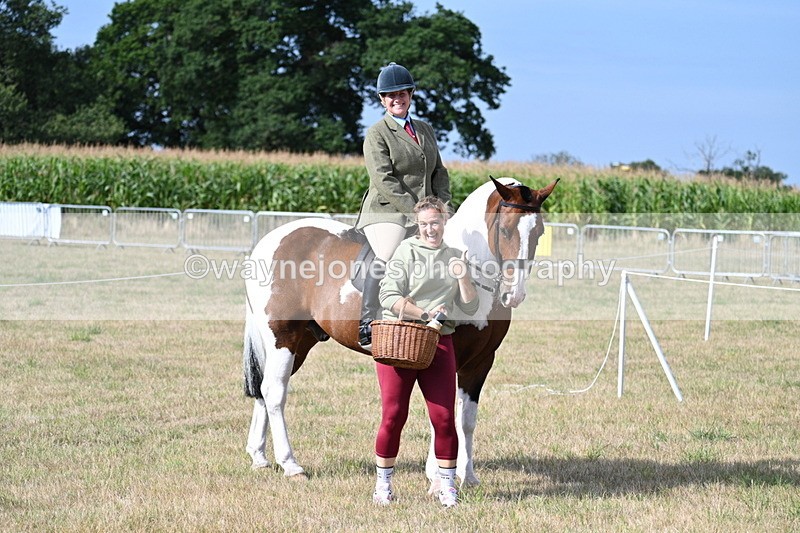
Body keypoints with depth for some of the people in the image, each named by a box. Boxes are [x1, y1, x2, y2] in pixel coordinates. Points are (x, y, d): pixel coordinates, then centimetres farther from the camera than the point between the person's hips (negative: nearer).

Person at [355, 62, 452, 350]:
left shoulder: (425, 130, 20)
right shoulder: (376, 134, 0)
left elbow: (439, 173, 21)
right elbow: (383, 181, -11)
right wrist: (418, 211, -17)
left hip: (424, 216, 7)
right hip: (387, 212, -7)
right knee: (386, 257, -30)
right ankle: (367, 323, -33)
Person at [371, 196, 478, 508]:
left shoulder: (453, 257, 13)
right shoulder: (406, 251, -1)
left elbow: (470, 307, 12)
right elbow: (389, 297, -9)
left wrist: (462, 278, -5)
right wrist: (424, 313, -18)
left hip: (438, 343, 3)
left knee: (444, 417, -3)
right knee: (393, 415, -1)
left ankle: (447, 486, 8)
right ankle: (383, 484, 11)